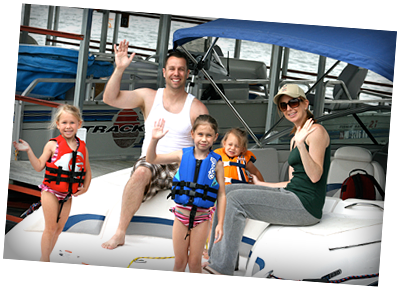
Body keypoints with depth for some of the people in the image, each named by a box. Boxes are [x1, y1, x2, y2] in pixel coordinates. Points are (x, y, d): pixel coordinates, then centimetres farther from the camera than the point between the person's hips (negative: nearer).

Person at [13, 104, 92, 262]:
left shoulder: (82, 147, 3)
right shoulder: (53, 145, -7)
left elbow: (87, 170, 13)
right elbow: (39, 166, -7)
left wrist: (85, 187, -1)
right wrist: (29, 151, -17)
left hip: (68, 195, 4)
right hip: (51, 192, -4)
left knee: (59, 228, 10)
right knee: (50, 228, -2)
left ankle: (46, 257, 22)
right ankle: (44, 260, 7)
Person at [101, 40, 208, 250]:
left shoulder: (197, 108, 4)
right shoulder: (148, 97, 8)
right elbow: (110, 98, -1)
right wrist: (119, 69, -14)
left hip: (182, 164, 0)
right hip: (150, 161, 0)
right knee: (141, 173, -36)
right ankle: (120, 232, -31)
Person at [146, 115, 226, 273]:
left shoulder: (216, 162, -5)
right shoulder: (183, 155, -2)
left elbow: (221, 195, -4)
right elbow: (152, 159, 1)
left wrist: (220, 224, -7)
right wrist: (154, 140, -17)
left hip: (201, 217, -1)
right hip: (181, 214, 1)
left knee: (195, 262, 6)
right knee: (180, 262, 9)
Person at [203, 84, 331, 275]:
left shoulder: (316, 131, -7)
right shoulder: (295, 139, 21)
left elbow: (315, 176, -17)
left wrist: (301, 144, -27)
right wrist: (261, 185, 28)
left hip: (307, 205, -10)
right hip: (291, 196, 10)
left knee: (237, 199, -19)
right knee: (226, 191, 3)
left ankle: (222, 269, -17)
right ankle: (214, 258, -2)